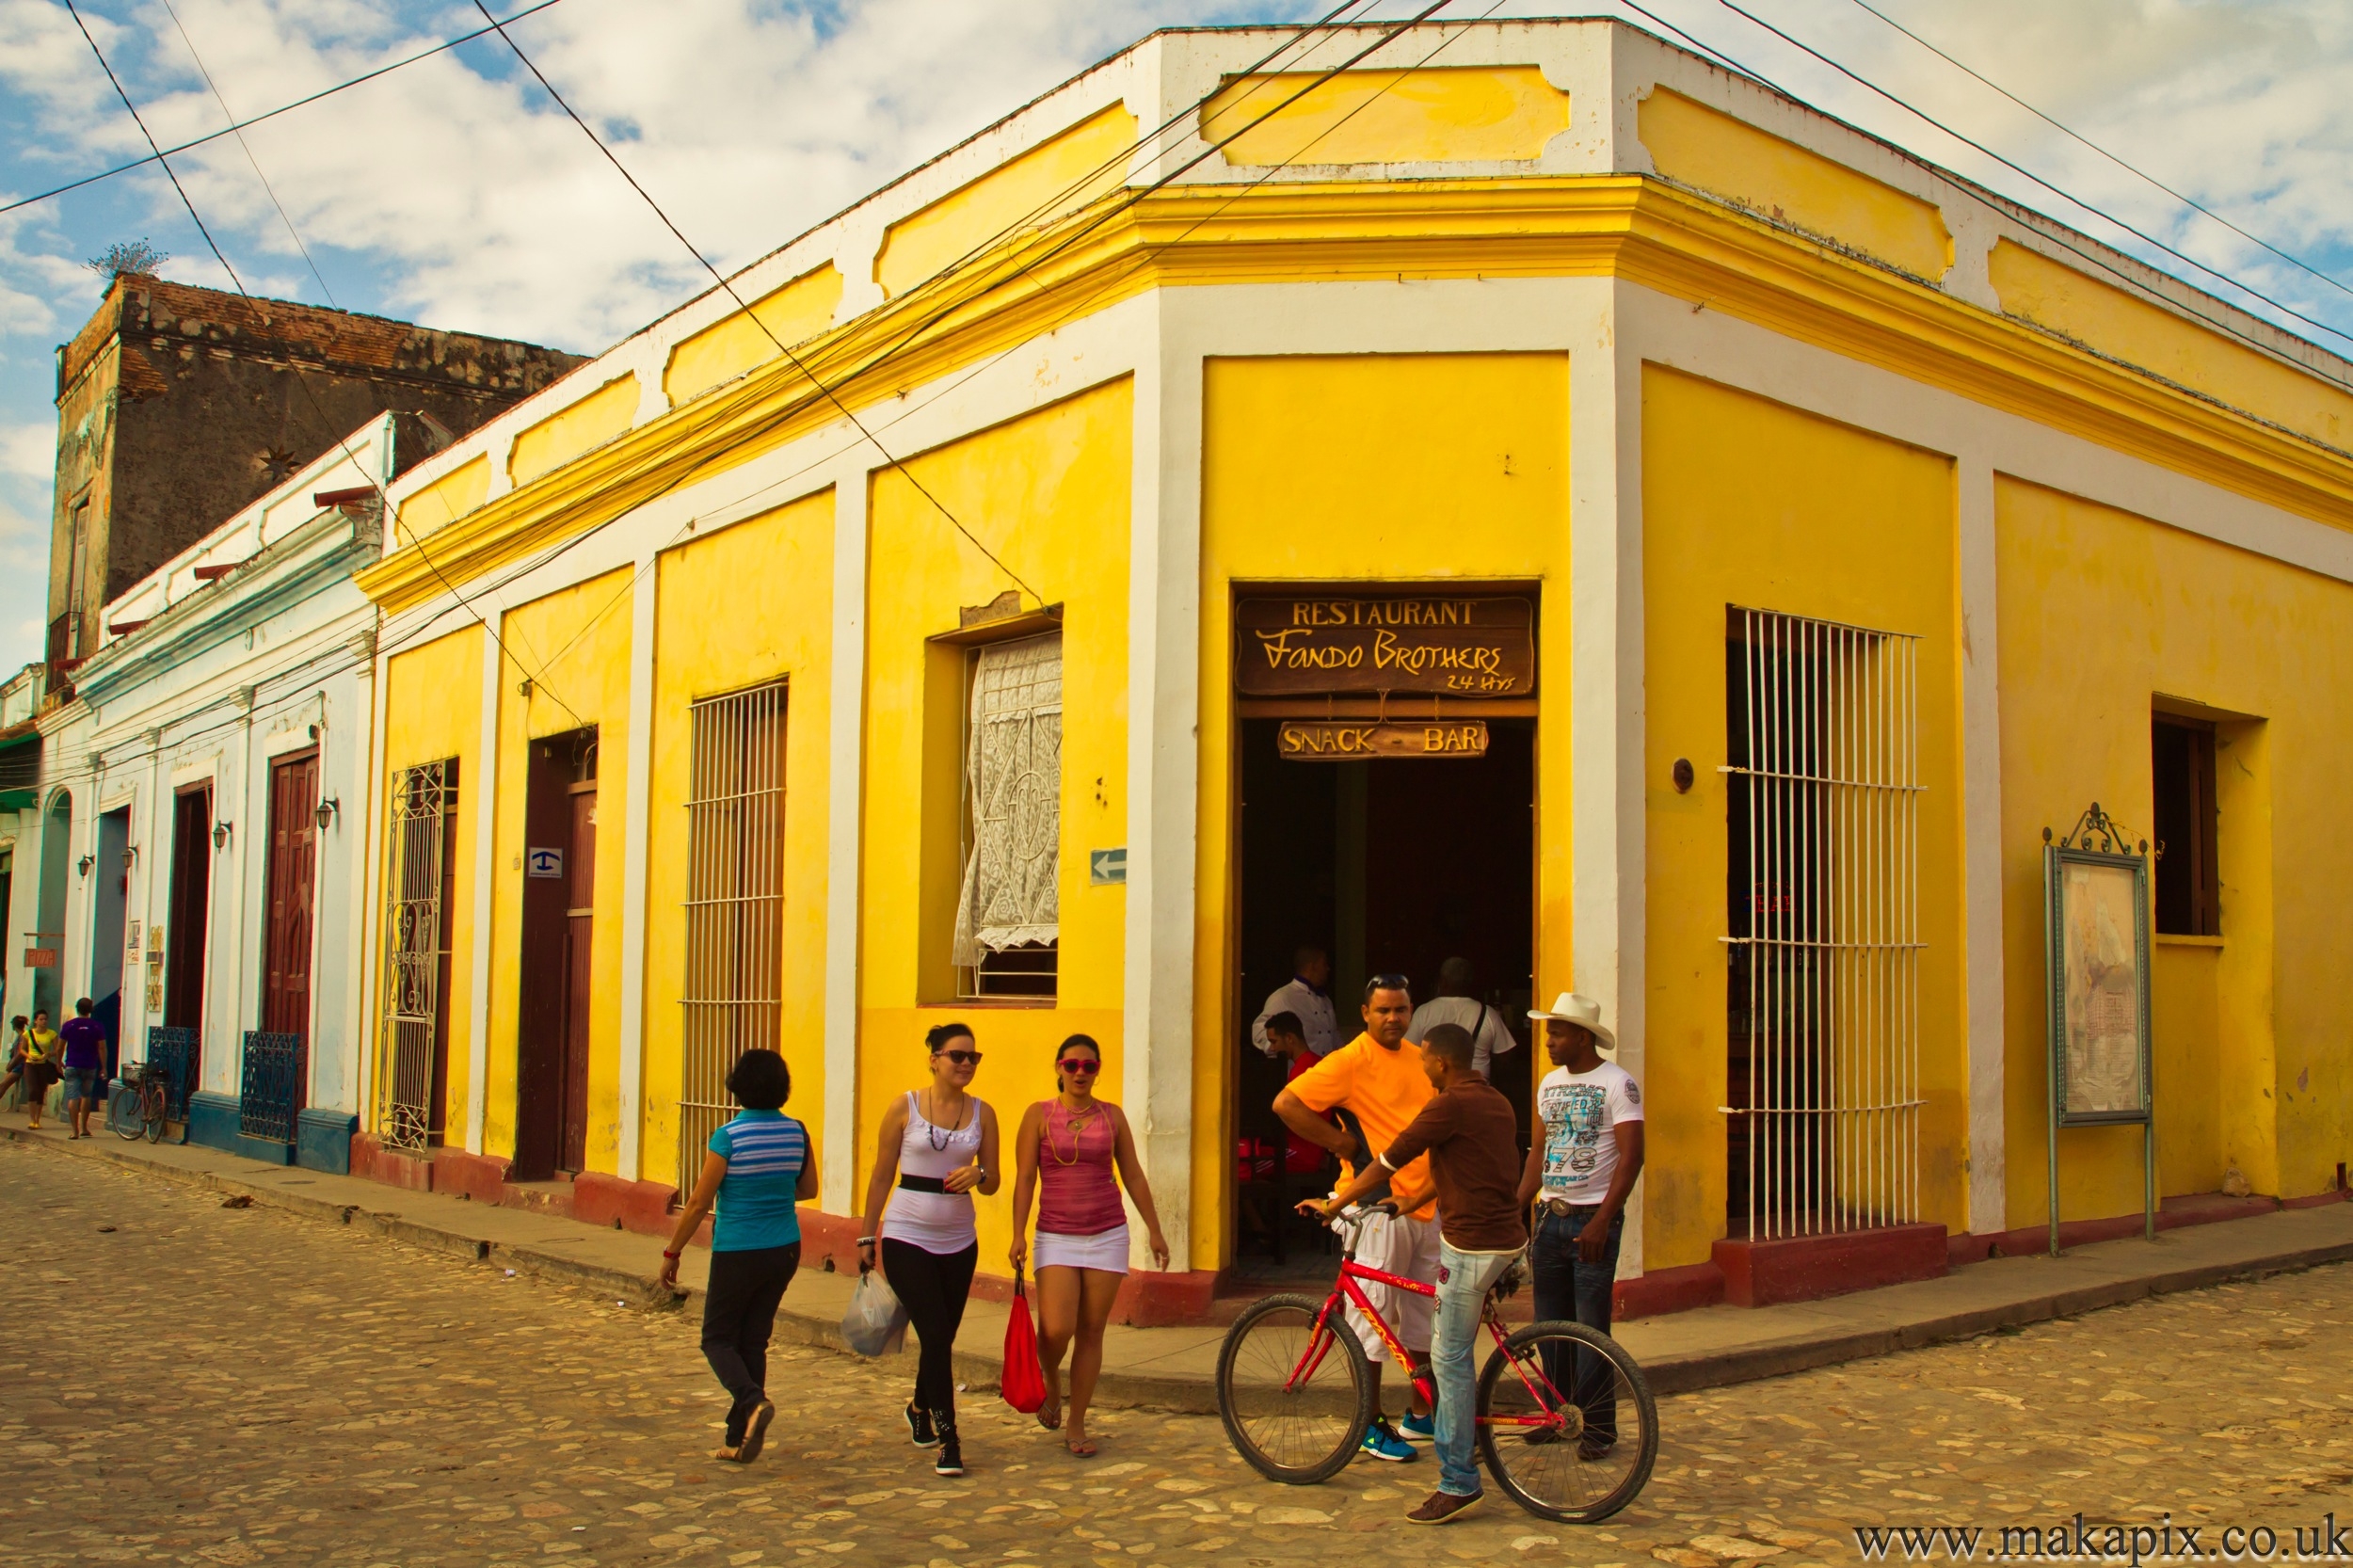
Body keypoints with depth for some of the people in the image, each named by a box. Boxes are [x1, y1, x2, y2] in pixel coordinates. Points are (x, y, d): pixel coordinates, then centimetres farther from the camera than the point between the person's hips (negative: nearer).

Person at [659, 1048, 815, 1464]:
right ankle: (739, 1439, 16)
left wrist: (672, 1253, -1)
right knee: (754, 1339, 15)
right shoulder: (796, 1132, -1)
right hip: (785, 1250, 5)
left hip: (737, 1253, -5)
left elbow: (699, 1203, -12)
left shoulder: (728, 1137, -15)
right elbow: (807, 1189, 11)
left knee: (718, 1337, 10)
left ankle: (752, 1401, -15)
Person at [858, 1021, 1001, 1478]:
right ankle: (947, 1438, -1)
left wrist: (978, 1175, -16)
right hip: (906, 1237, -3)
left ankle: (920, 1409, 40)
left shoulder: (982, 1113, 3)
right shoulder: (905, 1108, -5)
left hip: (959, 1241, 4)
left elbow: (992, 1184, 7)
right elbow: (881, 1177, 1)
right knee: (936, 1337, -11)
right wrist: (866, 1238, 2)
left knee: (941, 1338, 13)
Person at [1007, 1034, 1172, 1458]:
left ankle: (1076, 1425, 16)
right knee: (1056, 1330, -14)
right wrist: (1018, 1234, -7)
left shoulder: (1112, 1116, 7)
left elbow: (1133, 1175, 11)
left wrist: (1154, 1230, 10)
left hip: (1107, 1235, 2)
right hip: (1056, 1236, -2)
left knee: (1091, 1331, 3)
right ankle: (1051, 1382, 20)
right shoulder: (1039, 1114, 2)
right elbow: (1024, 1178, 0)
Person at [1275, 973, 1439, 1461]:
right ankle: (1372, 1425, 11)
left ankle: (1420, 1415, 29)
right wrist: (1341, 1143, -15)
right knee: (1372, 1316, 0)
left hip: (1426, 1205, 7)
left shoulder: (1419, 1059, 12)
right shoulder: (1351, 1060, -11)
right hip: (1378, 1206, -7)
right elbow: (1286, 1103, -18)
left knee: (1425, 1315, 15)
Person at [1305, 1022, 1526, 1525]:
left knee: (1450, 1359, -4)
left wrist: (1333, 1204, 0)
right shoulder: (1497, 1102, 12)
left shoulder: (1452, 1105, -14)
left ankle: (1460, 1484, -1)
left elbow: (1388, 1161, -10)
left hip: (1473, 1245, -10)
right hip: (1507, 1236, 10)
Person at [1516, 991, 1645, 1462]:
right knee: (1549, 1325, 9)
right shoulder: (1550, 1083, 12)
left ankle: (1598, 1427, 7)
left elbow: (1631, 1155, -14)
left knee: (1591, 1328, -3)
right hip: (1551, 1217, 6)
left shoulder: (1617, 1083, -9)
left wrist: (1602, 1220, -20)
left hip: (1593, 1219, -6)